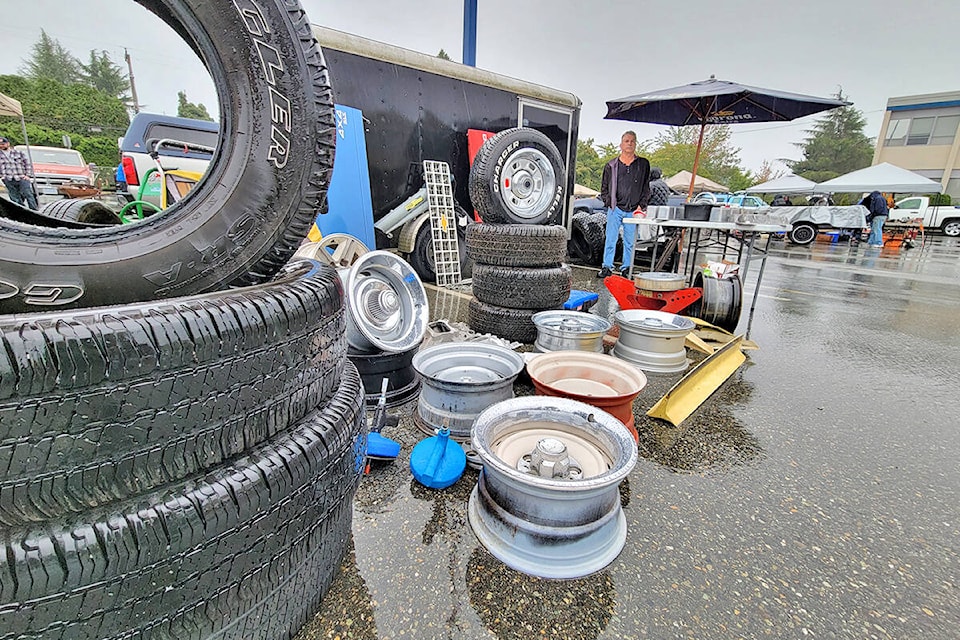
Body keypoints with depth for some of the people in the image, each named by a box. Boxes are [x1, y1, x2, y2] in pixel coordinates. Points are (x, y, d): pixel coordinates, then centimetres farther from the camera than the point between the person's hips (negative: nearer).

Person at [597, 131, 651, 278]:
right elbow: (604, 187, 14)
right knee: (610, 239, -1)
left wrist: (641, 206, 1)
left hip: (633, 210, 1)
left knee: (630, 242, 5)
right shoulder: (611, 165, 8)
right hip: (615, 209, 0)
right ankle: (607, 267, 7)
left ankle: (626, 268, 14)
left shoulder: (643, 164, 9)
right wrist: (609, 202, 1)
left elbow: (646, 187, 11)